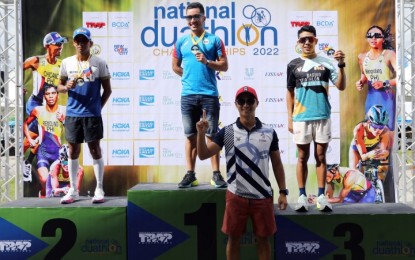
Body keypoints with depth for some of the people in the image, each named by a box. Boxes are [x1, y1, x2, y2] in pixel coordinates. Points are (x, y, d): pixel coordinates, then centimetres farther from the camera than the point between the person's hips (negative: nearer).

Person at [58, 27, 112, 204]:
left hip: (92, 115, -3)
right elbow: (60, 86, 11)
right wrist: (67, 87, -11)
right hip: (72, 114, 3)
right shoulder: (66, 63, 5)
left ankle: (99, 190, 10)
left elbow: (107, 90, 3)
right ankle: (73, 191, 17)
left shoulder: (99, 63, -2)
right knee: (73, 151, 8)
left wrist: (97, 107, 1)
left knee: (95, 150, 1)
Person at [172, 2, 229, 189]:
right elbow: (175, 66, 20)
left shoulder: (214, 40, 5)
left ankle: (216, 174, 6)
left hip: (209, 94, -2)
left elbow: (224, 66, 2)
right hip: (188, 95, 2)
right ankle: (190, 174, 10)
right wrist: (189, 76, 12)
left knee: (212, 135, 1)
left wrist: (207, 62, -12)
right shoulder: (181, 42, 11)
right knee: (190, 135, 5)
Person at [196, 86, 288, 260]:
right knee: (233, 239, 9)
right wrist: (201, 133, -23)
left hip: (263, 196, 1)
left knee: (263, 239, 10)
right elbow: (203, 155, -7)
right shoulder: (227, 132, -1)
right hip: (236, 196, -1)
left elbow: (277, 163, 8)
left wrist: (283, 191, 3)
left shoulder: (269, 132, 2)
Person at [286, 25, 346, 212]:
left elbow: (341, 87, 0)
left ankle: (321, 196, 9)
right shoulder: (293, 65, 5)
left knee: (321, 156, 5)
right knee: (303, 157, 6)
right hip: (301, 118, 0)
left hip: (323, 117, 0)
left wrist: (341, 65, -13)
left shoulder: (326, 63, 4)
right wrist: (290, 118, 3)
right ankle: (302, 196, 11)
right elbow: (290, 93, 8)